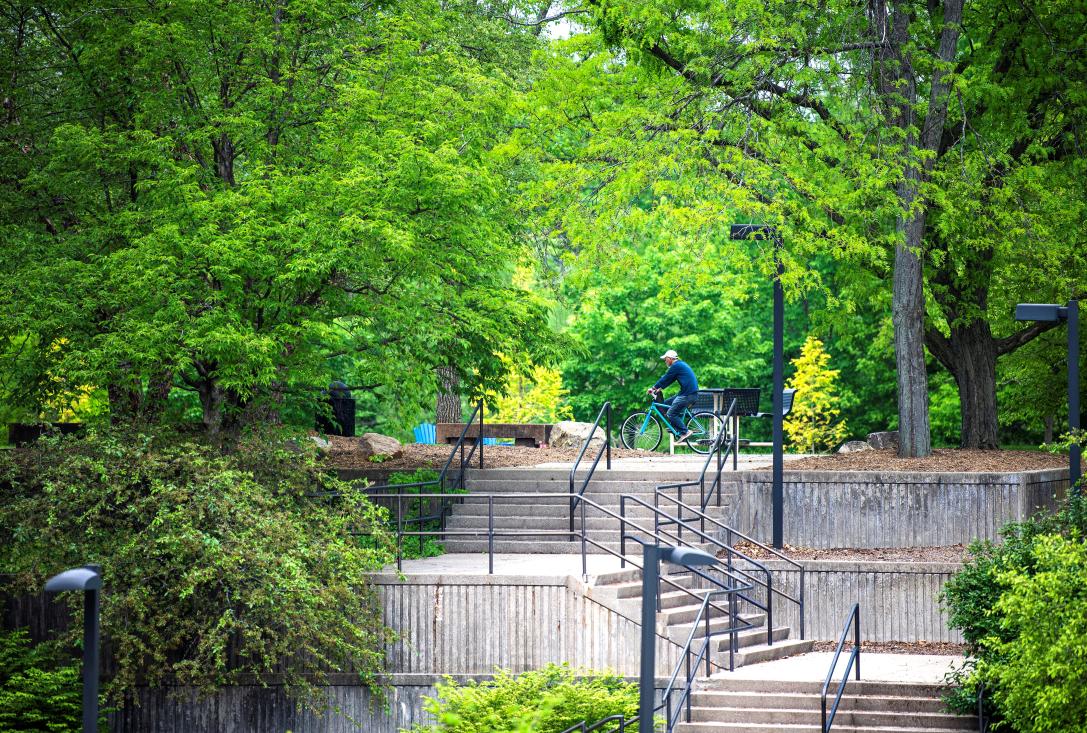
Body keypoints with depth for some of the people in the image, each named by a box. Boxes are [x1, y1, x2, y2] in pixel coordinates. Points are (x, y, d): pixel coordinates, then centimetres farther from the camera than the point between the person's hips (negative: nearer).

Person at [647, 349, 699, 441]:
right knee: (666, 403, 15)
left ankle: (685, 432, -11)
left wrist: (653, 388, 0)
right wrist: (659, 388, 22)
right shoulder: (681, 364, 20)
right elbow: (669, 379, 25)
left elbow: (665, 378, -9)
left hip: (687, 395, -10)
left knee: (671, 414, -10)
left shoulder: (676, 366, -11)